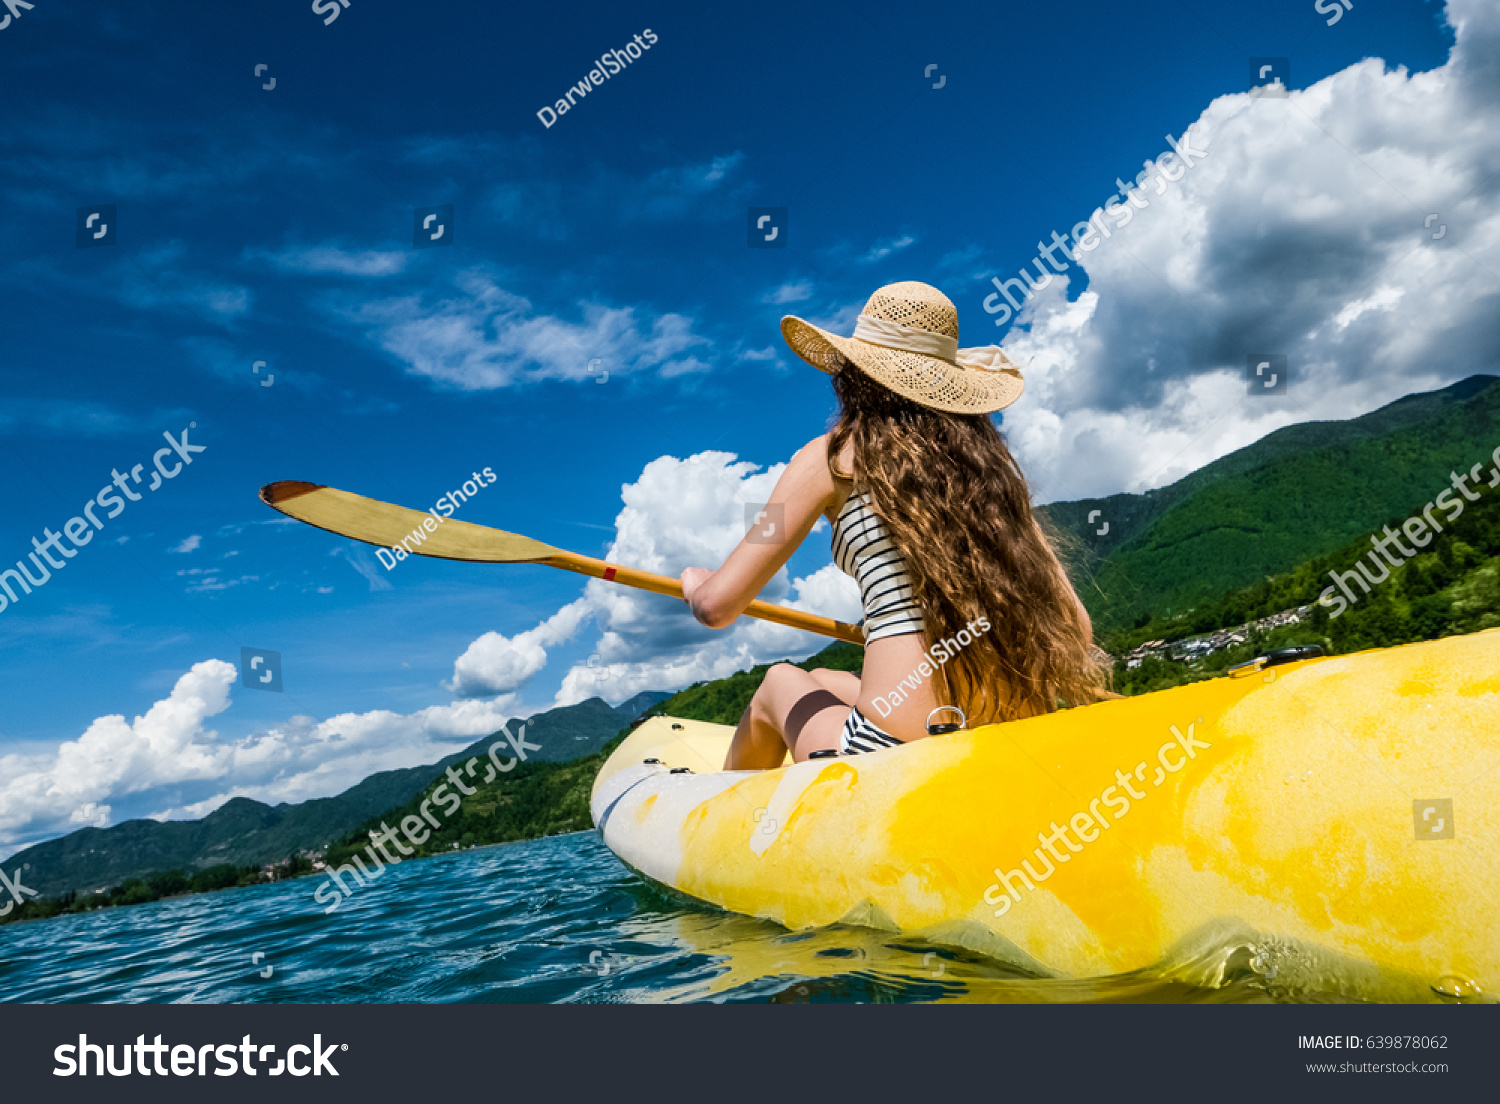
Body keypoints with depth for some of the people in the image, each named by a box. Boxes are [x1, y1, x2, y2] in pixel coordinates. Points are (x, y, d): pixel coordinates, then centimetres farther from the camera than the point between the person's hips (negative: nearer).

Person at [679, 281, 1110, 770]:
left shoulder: (834, 457, -1)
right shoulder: (989, 461, 12)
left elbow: (716, 607, -2)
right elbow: (1073, 632, 11)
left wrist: (695, 580, 23)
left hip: (898, 754, -5)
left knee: (780, 681, 28)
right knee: (823, 681, 32)